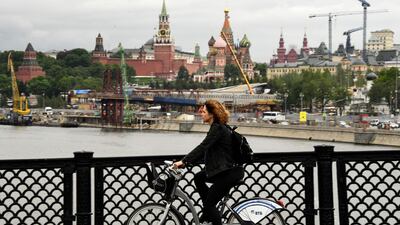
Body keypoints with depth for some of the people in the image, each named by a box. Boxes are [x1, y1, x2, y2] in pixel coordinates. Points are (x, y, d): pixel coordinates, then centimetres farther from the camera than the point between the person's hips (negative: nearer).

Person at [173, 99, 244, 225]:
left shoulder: (218, 129, -15)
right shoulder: (216, 128, 15)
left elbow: (202, 147, -23)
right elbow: (205, 153, 17)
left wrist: (183, 161, -23)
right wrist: (187, 163, 12)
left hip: (230, 172, -10)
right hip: (224, 170, 10)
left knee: (209, 204, -6)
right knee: (198, 178, 21)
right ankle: (208, 213, 21)